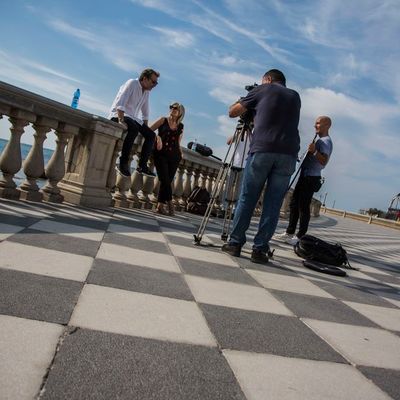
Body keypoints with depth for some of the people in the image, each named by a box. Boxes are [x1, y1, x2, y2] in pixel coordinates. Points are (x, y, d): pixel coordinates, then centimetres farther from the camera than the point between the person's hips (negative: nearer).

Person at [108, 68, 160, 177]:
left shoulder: (146, 91, 13)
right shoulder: (132, 84, -11)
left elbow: (145, 113, 20)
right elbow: (120, 104, -23)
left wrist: (145, 128, 13)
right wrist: (121, 121, -31)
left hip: (132, 118, 8)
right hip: (118, 115, -8)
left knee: (151, 134, -9)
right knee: (134, 128, -37)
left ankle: (142, 166, -10)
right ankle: (123, 163, -33)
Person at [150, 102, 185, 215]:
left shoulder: (180, 126, 14)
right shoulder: (163, 120, 8)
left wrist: (180, 153, 4)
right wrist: (157, 137, -12)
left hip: (174, 156, 3)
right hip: (161, 153, -2)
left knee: (167, 181, -1)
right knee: (165, 180, -13)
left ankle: (160, 206, 7)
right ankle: (169, 203, 0)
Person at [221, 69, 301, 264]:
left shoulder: (262, 90, 16)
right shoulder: (295, 96, 27)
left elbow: (232, 112, 18)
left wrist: (243, 102, 38)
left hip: (261, 150, -2)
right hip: (288, 154, 3)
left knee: (246, 199, 5)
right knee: (273, 204, 3)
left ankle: (235, 243, 9)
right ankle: (260, 249, 3)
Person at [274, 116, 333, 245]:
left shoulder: (326, 141, -9)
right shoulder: (319, 140, 21)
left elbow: (324, 161, -22)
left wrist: (314, 151, -34)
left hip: (311, 178, -10)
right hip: (305, 176, 10)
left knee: (303, 207, -9)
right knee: (294, 204, 10)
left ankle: (300, 237, -4)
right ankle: (289, 232, 16)